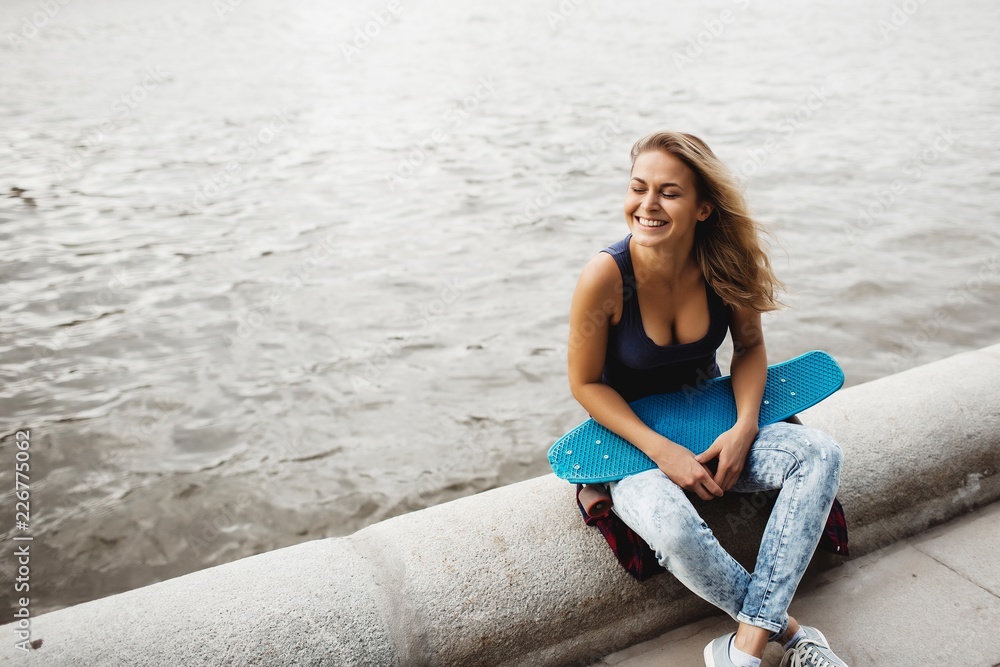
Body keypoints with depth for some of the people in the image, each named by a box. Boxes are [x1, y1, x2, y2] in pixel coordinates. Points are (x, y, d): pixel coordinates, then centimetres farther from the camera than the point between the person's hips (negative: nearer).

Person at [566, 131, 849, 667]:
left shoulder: (726, 262, -13)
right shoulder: (605, 276, -24)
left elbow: (750, 347, 3)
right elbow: (586, 384, -14)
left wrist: (745, 427, -14)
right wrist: (663, 451, -22)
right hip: (631, 434, -4)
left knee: (819, 453, -20)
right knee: (671, 525, -35)